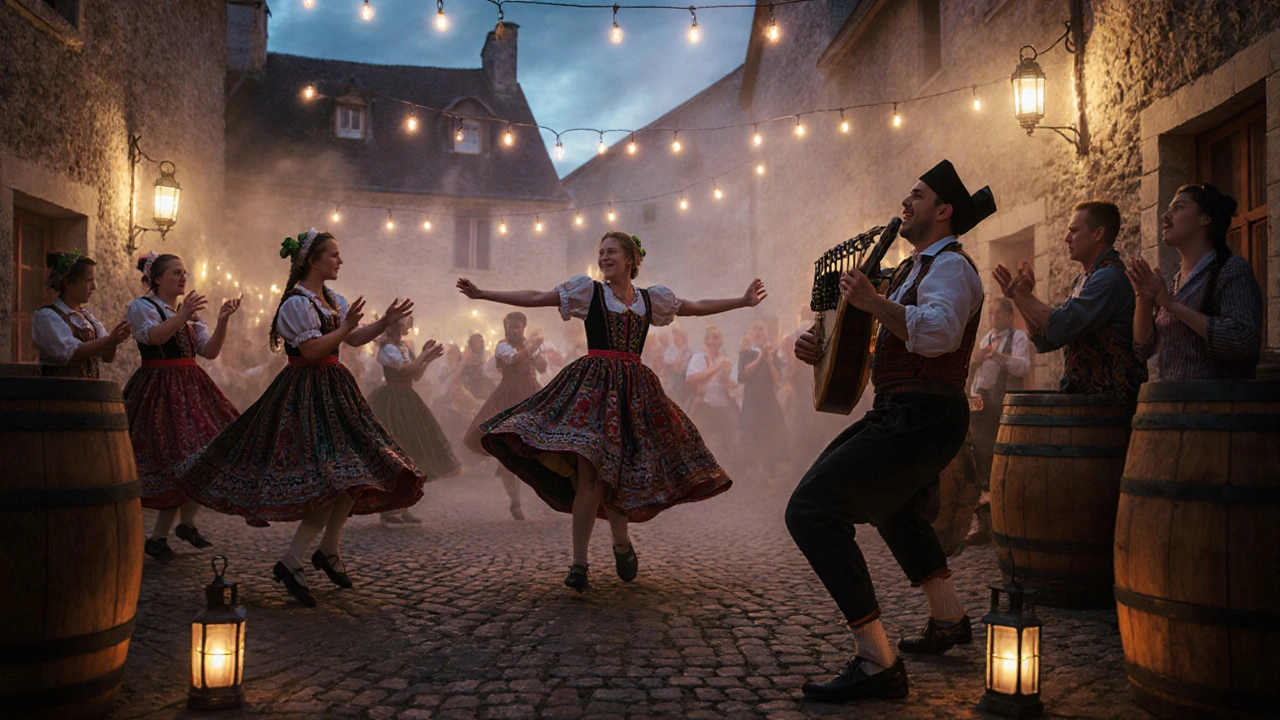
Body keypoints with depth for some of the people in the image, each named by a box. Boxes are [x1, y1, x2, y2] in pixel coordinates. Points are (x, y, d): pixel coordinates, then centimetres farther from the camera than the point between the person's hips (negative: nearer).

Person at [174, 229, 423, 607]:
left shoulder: (332, 299, 16)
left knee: (354, 473, 9)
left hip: (334, 389, 10)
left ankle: (329, 551, 21)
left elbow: (355, 339, 17)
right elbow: (312, 351, -20)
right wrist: (344, 327, -21)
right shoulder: (297, 302, -13)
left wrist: (385, 323, 5)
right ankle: (290, 563, -10)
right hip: (307, 394, -10)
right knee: (335, 479, -16)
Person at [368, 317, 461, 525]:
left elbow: (416, 376, 14)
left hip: (407, 402, 9)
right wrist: (424, 355, -9)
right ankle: (388, 510, -2)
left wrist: (427, 359, 1)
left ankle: (401, 507, 14)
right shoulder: (387, 347, -12)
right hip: (392, 403, -9)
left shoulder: (405, 347, 15)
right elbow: (408, 368, -21)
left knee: (408, 456, 8)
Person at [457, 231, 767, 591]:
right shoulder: (588, 291, 6)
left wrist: (743, 301, 25)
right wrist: (481, 294, -2)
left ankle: (621, 543, 27)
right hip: (594, 384, -3)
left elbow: (697, 307, 24)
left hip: (635, 389, 3)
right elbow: (534, 298, 3)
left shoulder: (651, 298, 14)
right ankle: (579, 563, -6)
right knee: (589, 473, -12)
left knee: (614, 471, 0)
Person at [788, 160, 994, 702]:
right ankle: (948, 621, 50)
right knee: (894, 506, 34)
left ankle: (876, 664, -21)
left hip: (918, 421, -11)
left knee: (812, 510, -20)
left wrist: (871, 302, -37)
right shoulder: (910, 270, 21)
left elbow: (939, 333, -33)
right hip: (901, 415, 11)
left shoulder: (950, 266, -11)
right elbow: (875, 349, 23)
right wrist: (824, 352, 7)